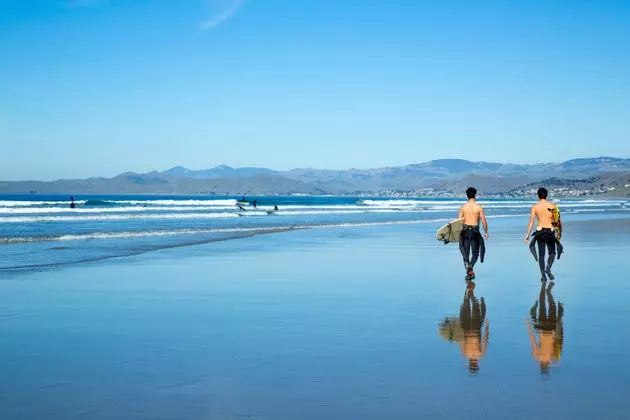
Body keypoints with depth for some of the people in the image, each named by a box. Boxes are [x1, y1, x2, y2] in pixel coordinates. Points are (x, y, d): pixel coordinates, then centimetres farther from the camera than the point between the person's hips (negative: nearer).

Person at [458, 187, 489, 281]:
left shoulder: (463, 207, 2)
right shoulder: (479, 207, -5)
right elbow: (484, 221, -6)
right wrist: (486, 232, 6)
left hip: (465, 231, 2)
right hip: (475, 231, -2)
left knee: (466, 252, 9)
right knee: (475, 252, 9)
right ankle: (471, 266, -17)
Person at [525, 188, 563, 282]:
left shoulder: (535, 207, -1)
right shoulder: (552, 205, 0)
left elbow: (531, 221, -6)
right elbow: (558, 220, 2)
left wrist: (527, 234, -4)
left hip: (539, 231, 1)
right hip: (550, 232, -1)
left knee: (541, 254, 8)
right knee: (552, 252, 15)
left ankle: (543, 275, 1)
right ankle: (548, 268, -12)